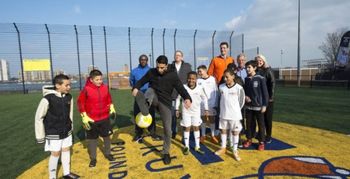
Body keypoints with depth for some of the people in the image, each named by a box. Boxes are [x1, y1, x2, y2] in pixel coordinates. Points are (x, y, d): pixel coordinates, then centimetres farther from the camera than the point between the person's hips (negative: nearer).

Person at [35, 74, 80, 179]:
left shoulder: (69, 97, -6)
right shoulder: (48, 99, -22)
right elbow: (39, 117, -13)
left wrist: (71, 128, 15)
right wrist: (40, 136, -7)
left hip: (66, 131, 5)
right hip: (53, 133, -5)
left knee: (66, 150, 15)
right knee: (55, 154, 6)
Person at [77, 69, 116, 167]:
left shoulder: (105, 87, -3)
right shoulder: (86, 89, -15)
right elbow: (80, 103, -10)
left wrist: (111, 108, 8)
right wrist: (84, 117, -14)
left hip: (105, 117, 3)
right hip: (92, 120, -3)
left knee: (107, 136, 15)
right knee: (92, 139, 11)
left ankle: (107, 153, 36)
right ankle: (93, 158, 28)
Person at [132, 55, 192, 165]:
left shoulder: (172, 75, -8)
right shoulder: (151, 72, -2)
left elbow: (180, 88, -18)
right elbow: (141, 81, 5)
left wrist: (187, 98, -38)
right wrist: (135, 88, -19)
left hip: (165, 103, -1)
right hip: (154, 98, 1)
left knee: (167, 129, -1)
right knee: (150, 90, -33)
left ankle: (166, 153, 20)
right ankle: (145, 106, -67)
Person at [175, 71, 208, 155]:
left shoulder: (200, 88, -14)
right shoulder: (183, 87, -16)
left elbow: (205, 98, 0)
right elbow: (178, 98, -3)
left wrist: (206, 109, 0)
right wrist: (177, 109, -2)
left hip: (196, 111, 1)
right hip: (186, 111, -1)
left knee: (196, 128, 11)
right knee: (187, 128, 6)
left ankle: (197, 147, 23)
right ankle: (186, 147, 20)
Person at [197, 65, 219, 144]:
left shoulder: (212, 79, -4)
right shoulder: (198, 80, 0)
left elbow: (216, 92, -2)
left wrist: (215, 103, -4)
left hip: (211, 103, -1)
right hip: (202, 103, 1)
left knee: (212, 119, 8)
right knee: (203, 119, 11)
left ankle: (213, 136, 21)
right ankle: (203, 135, 25)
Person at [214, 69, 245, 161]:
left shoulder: (239, 88, -12)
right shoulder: (221, 87, -2)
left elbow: (241, 101, -2)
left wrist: (235, 109, 6)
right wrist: (224, 108, 11)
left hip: (235, 114, -3)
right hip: (223, 114, 4)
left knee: (235, 132, 8)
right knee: (223, 130, 15)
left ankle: (235, 151, 21)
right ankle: (223, 148, 31)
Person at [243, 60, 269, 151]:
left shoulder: (260, 79, -10)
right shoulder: (246, 79, 3)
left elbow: (265, 93, -8)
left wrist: (264, 105, -10)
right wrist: (245, 96, -6)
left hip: (258, 106, -4)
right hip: (248, 106, 4)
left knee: (261, 124, 7)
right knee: (249, 123, 12)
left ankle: (261, 142, 21)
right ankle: (249, 140, 28)